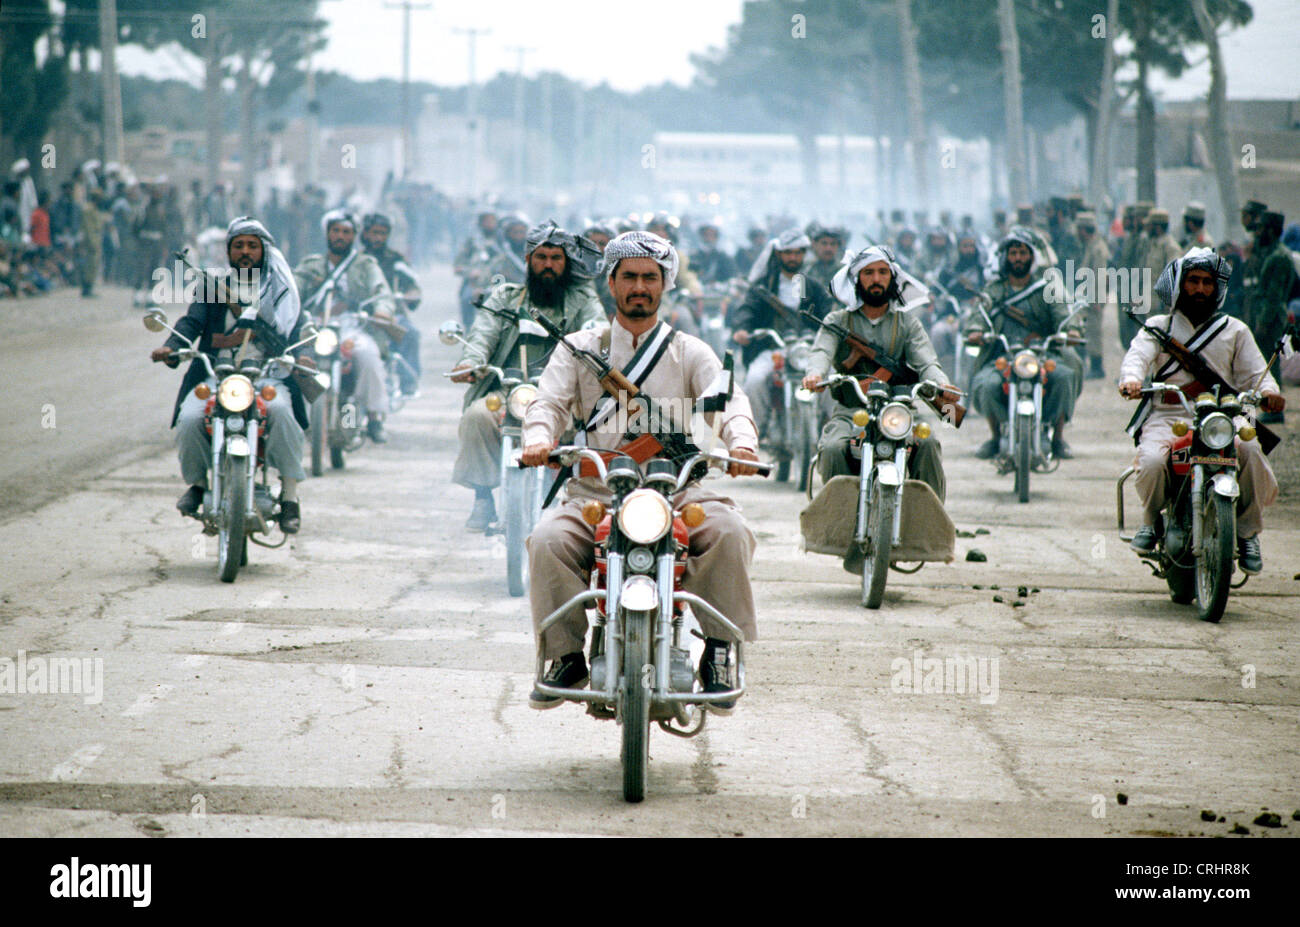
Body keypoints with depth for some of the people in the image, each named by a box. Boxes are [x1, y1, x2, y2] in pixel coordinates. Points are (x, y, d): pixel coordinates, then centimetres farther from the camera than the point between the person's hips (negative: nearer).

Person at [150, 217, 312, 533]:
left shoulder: (280, 289, 15)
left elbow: (294, 333, 6)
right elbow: (192, 321, 3)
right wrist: (171, 348, -16)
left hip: (268, 376, -1)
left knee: (281, 411, -35)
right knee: (189, 420, -26)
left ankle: (289, 494, -25)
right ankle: (197, 482, 3)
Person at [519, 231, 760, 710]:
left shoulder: (691, 353, 14)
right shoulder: (579, 349, 15)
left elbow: (727, 399, -3)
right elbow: (549, 401, 0)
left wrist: (741, 442, -27)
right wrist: (539, 438, -25)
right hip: (594, 491, 0)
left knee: (729, 531, -30)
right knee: (548, 540, -29)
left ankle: (718, 650, -17)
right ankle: (567, 653, -15)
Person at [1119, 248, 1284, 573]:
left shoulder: (1235, 330, 20)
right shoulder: (1158, 326, 16)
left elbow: (1254, 372, 11)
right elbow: (1138, 355, -3)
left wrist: (1267, 391, -14)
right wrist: (1131, 378, -28)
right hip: (1167, 415, 0)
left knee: (1249, 450, -31)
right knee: (1151, 461, -31)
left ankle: (1248, 531, -12)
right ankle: (1151, 519, 3)